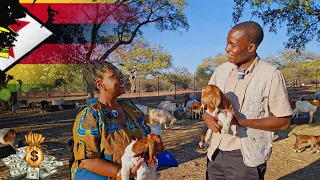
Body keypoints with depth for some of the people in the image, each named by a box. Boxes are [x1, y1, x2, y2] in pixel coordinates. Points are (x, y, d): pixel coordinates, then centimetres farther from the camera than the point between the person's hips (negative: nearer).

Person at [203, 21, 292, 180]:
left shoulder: (271, 75, -11)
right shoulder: (222, 70, 2)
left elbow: (283, 122, -9)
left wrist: (242, 121, -21)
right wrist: (207, 116, -13)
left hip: (246, 157, -4)